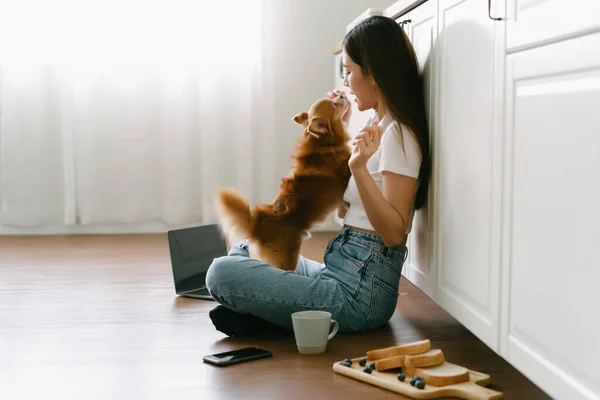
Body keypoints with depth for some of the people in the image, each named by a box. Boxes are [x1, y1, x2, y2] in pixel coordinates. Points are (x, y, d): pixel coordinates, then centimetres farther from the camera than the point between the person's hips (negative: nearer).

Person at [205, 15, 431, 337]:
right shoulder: (378, 128, 15)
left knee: (221, 273, -18)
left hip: (361, 290, -10)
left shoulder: (398, 133, -14)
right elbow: (342, 208, 18)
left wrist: (359, 168, -33)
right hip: (342, 272, 10)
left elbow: (394, 233, -20)